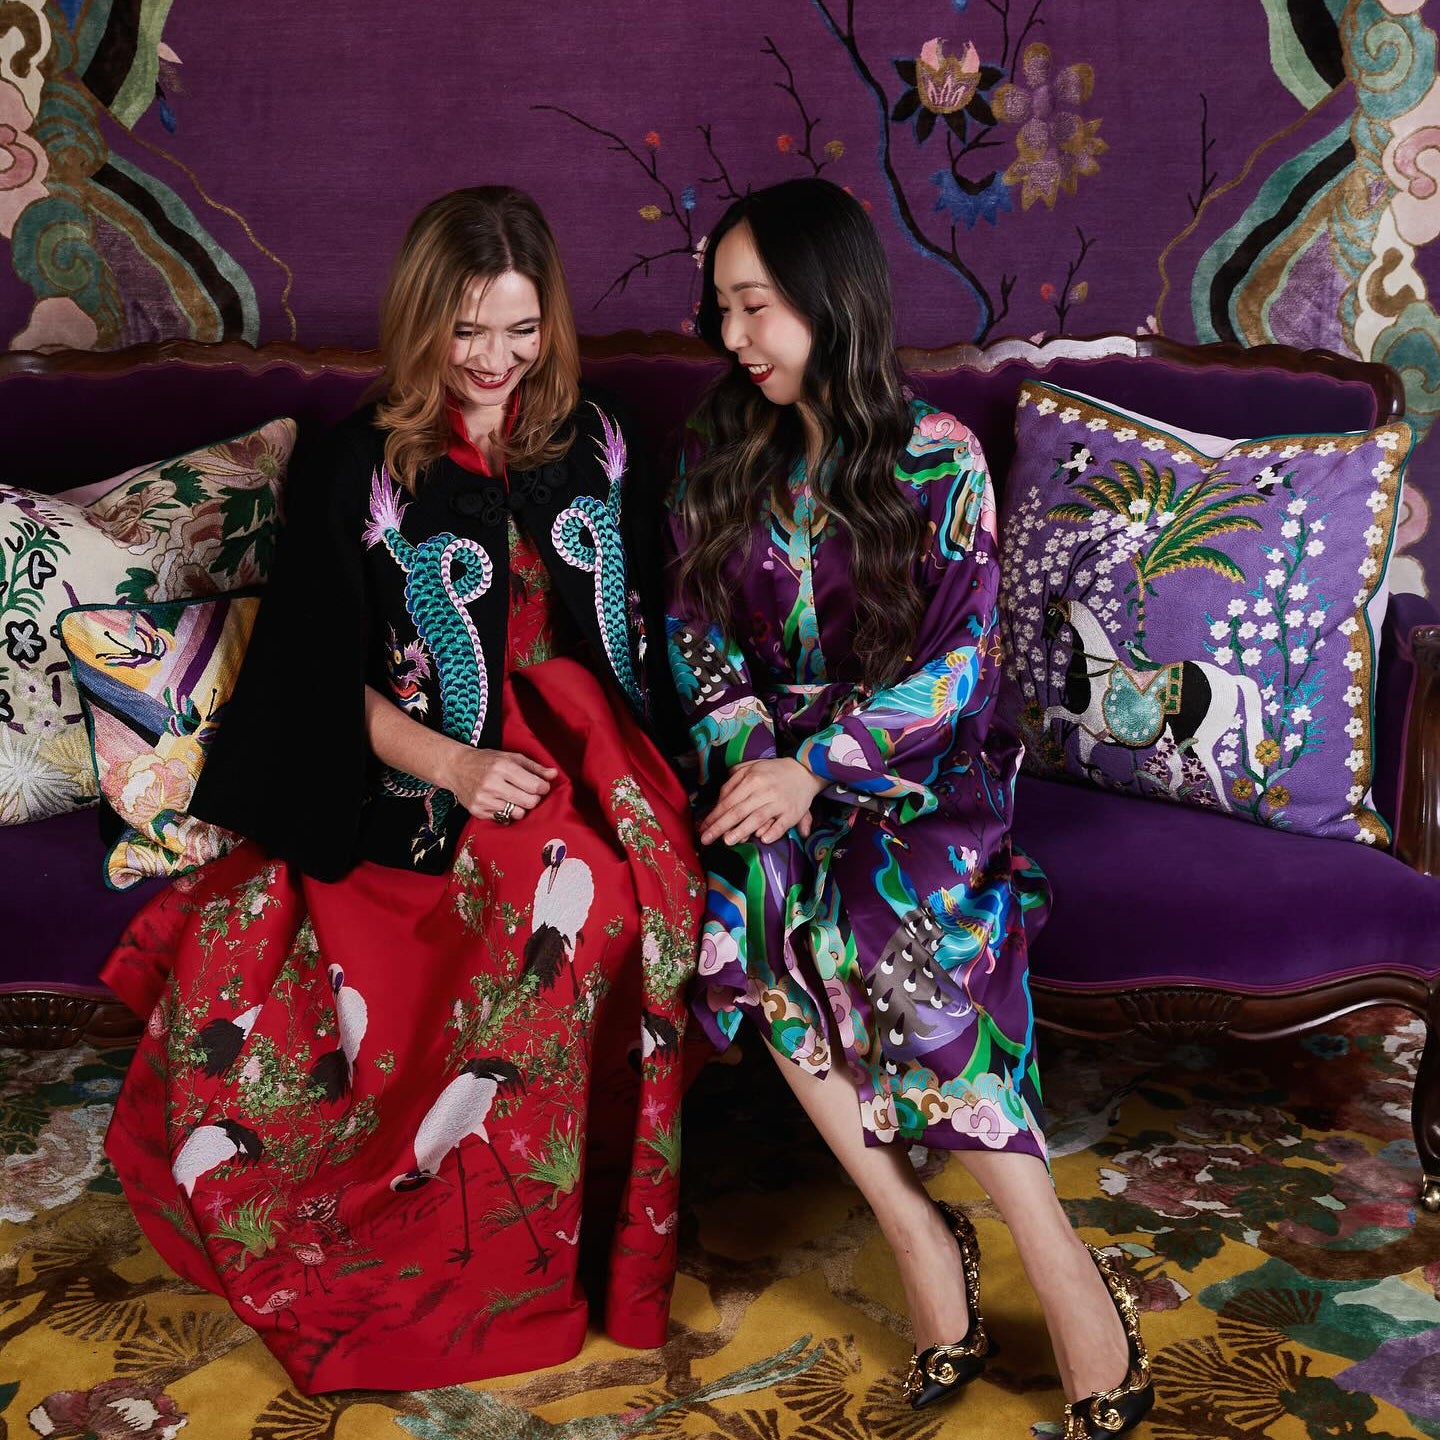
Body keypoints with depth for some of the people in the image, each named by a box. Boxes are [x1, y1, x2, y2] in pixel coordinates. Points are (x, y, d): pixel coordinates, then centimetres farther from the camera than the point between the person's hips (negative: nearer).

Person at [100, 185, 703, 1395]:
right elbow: (329, 681, 0)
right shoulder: (354, 470, 0)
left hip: (589, 772, 3)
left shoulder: (590, 440, 10)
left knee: (607, 889, -29)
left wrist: (634, 761, 2)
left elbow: (641, 614, 17)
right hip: (428, 798, -3)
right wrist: (452, 765, -15)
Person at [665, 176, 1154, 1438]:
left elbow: (961, 662, -9)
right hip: (772, 756, 3)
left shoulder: (937, 457, -5)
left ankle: (1063, 1268, -25)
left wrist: (817, 763, -20)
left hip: (916, 761, -3)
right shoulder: (722, 452, 7)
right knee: (757, 899, -30)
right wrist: (745, 754, -11)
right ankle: (920, 1236, -22)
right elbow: (697, 632, 8)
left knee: (901, 921, -33)